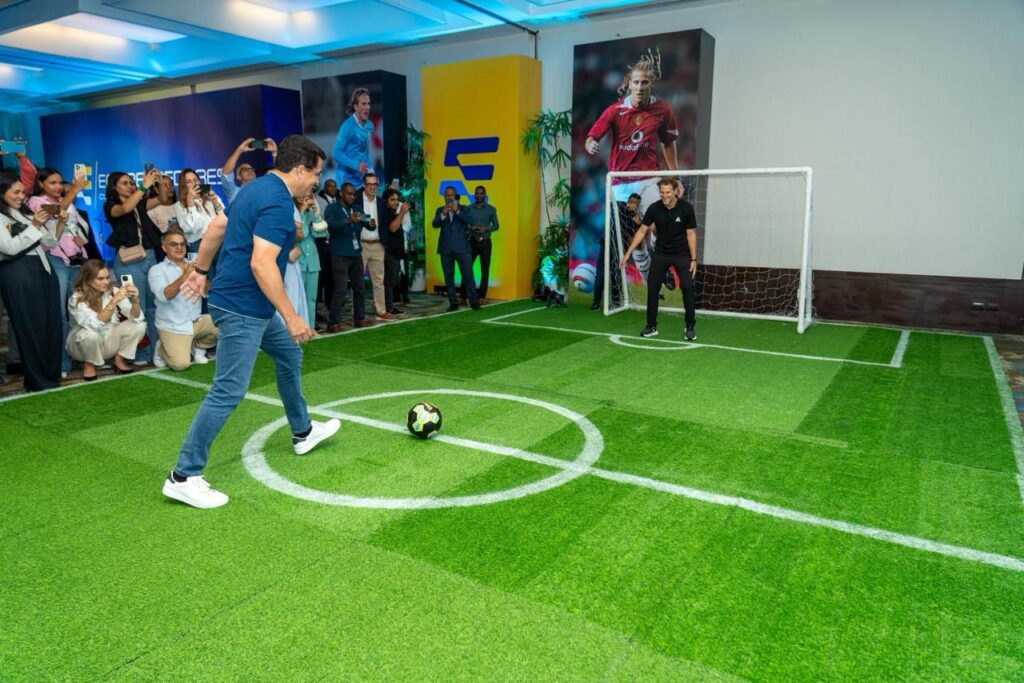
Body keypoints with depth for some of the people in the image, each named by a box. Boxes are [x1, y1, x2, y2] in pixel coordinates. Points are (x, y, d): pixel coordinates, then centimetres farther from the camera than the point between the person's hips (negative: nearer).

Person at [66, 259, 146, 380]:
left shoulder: (113, 291, -11)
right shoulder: (76, 299, -21)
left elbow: (136, 318, -18)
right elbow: (95, 325, -37)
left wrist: (134, 301, -39)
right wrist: (114, 301, -44)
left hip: (109, 341, 3)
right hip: (85, 340, -3)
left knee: (139, 325, -20)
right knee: (90, 334, -38)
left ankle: (119, 359, 0)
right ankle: (89, 364, -6)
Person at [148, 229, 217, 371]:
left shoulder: (193, 267, 10)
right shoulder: (157, 270, -2)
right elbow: (163, 296, -20)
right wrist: (184, 277, -30)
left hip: (197, 321, 5)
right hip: (173, 326, -5)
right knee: (181, 363, -21)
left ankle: (198, 348, 10)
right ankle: (162, 349, 15)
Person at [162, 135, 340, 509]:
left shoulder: (256, 187, 10)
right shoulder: (278, 202, -20)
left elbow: (216, 228, 18)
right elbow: (262, 264, -28)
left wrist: (200, 270, 28)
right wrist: (292, 317, -24)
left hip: (251, 306, 11)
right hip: (242, 308, -11)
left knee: (289, 355, 24)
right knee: (228, 392, -7)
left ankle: (303, 432, 40)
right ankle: (183, 476, 2)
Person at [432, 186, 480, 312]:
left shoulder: (463, 208, 9)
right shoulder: (440, 210, 12)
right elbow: (435, 224, -4)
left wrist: (457, 211, -22)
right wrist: (443, 214, -22)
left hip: (461, 247, -2)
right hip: (446, 248, 2)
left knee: (468, 274, -5)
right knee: (448, 276, 3)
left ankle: (474, 301, 2)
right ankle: (453, 303, 8)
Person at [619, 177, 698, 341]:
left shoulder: (686, 208, -16)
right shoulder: (654, 208, -13)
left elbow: (691, 234, -10)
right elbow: (642, 231, -4)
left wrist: (693, 259, -12)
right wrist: (628, 253, -7)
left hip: (682, 254, -2)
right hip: (660, 253, 2)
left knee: (688, 288, -9)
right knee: (652, 288, 0)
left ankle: (690, 327, 4)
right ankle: (651, 326, 13)